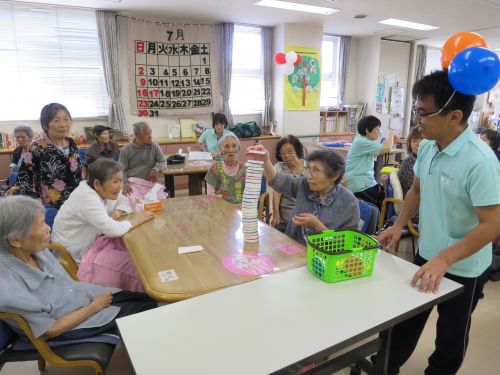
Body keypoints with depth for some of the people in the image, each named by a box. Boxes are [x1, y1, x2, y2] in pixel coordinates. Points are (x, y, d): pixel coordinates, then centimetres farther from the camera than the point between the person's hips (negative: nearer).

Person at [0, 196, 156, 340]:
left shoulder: (34, 249, -12)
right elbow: (50, 330, -22)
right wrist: (95, 306, -15)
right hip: (72, 326, -6)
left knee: (149, 301, 4)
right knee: (147, 310, -1)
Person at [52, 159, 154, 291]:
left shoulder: (100, 190, -3)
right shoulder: (87, 198, -28)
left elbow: (124, 201, 10)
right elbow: (113, 230, -36)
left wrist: (117, 212, -12)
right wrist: (136, 220, -19)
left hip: (90, 244, 8)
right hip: (76, 260, -8)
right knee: (137, 266, -13)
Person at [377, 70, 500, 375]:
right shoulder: (428, 145, -6)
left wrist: (444, 259, -32)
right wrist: (398, 226, -1)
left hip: (463, 268, -6)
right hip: (426, 255, 7)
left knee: (451, 335, 19)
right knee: (406, 320, 23)